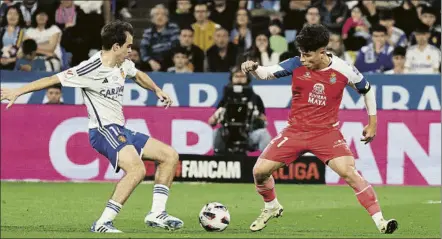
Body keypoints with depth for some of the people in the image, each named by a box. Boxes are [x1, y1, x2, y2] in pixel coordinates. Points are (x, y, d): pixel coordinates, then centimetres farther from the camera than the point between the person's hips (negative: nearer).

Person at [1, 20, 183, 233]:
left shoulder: (123, 64, 7)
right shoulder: (91, 69, -18)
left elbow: (138, 75, 33)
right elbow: (53, 79, -16)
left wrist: (157, 90, 38)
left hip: (120, 131, 10)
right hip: (104, 130, -10)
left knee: (170, 156, 9)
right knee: (137, 168, -33)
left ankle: (157, 214, 7)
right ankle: (103, 223, -31)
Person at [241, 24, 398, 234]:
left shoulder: (343, 70, -12)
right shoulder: (296, 65, -10)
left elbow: (367, 89, 6)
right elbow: (266, 73, -10)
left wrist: (372, 122, 9)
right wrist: (253, 68, -34)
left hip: (327, 132, -3)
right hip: (295, 130, 3)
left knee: (350, 173, -23)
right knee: (259, 171, -2)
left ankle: (380, 221, -17)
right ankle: (271, 207, 29)